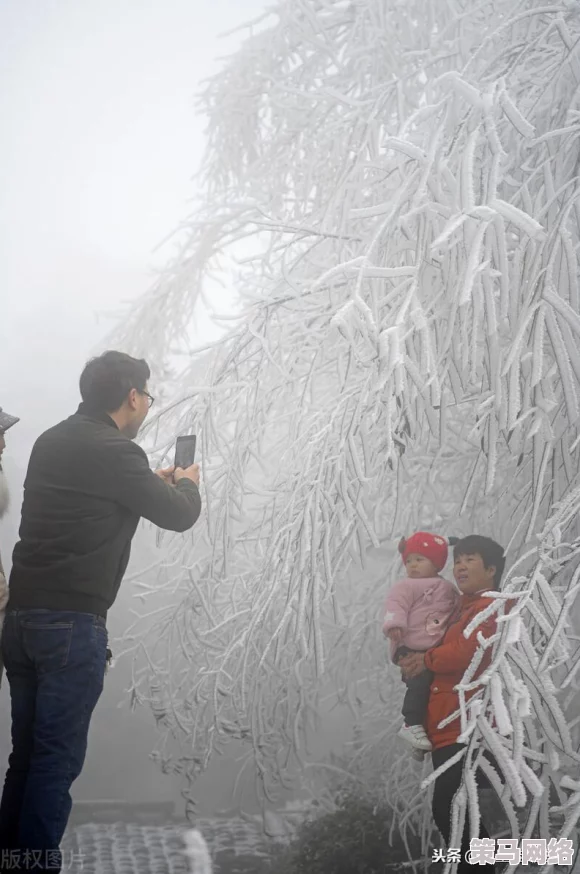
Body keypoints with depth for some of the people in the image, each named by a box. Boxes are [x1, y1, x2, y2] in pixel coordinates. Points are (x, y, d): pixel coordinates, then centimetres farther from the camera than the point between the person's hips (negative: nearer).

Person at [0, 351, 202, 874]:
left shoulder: (51, 443, 12)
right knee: (57, 759, -1)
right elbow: (179, 516, -3)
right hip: (72, 624, -8)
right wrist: (187, 484, 18)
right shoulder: (114, 452, -12)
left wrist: (154, 483, 29)